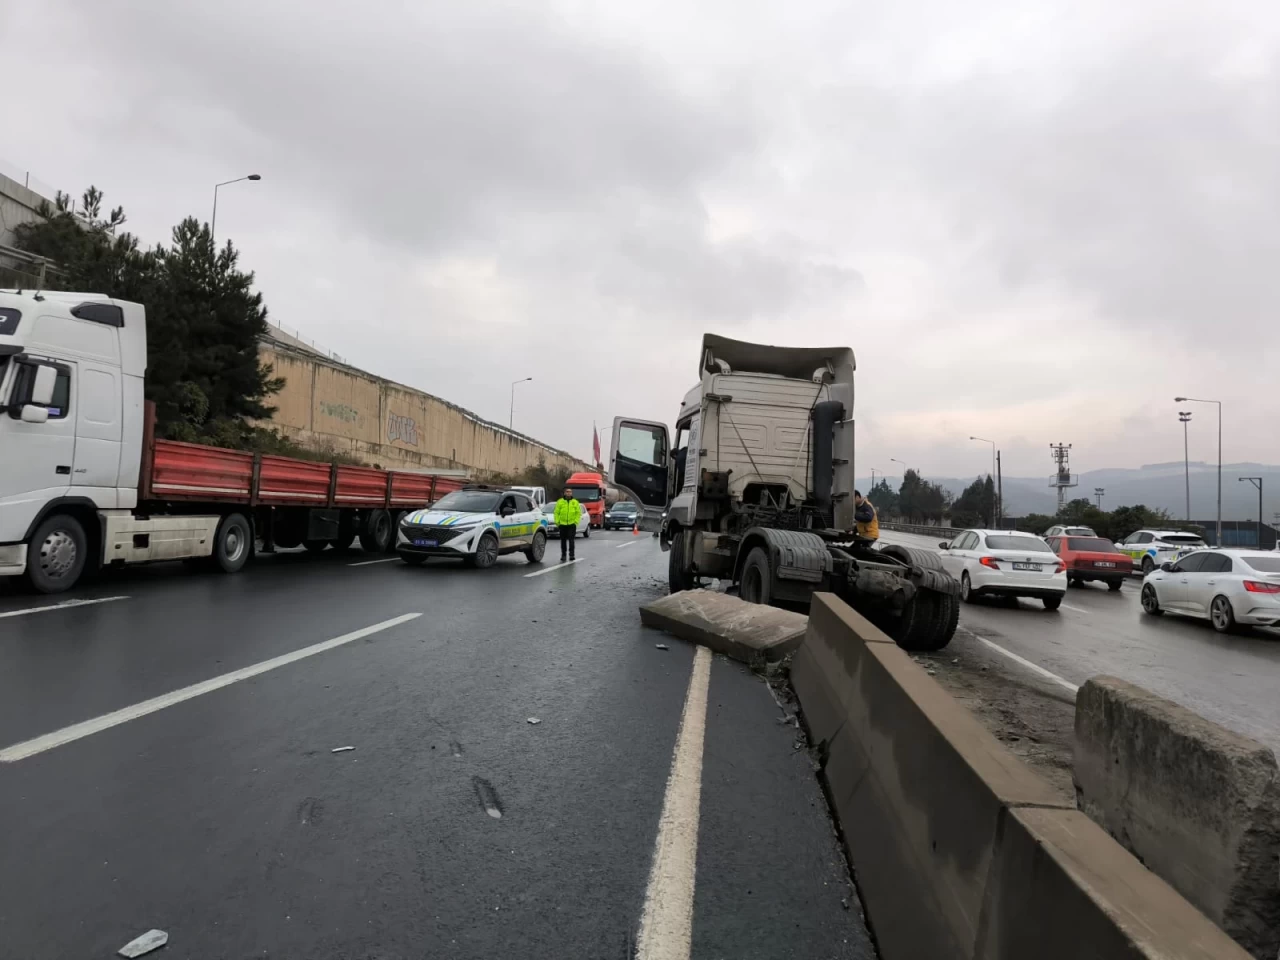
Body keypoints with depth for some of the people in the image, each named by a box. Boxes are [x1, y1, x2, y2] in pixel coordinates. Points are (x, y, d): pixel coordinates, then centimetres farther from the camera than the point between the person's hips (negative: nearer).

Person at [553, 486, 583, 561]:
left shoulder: (575, 502, 5)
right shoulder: (560, 502, 3)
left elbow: (578, 513, 4)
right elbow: (556, 513, 3)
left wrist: (576, 522, -6)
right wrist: (557, 522, -4)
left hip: (572, 524, -1)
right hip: (562, 524, 1)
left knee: (571, 540, -8)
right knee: (563, 541, 8)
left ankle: (571, 554, -4)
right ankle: (563, 555, 17)